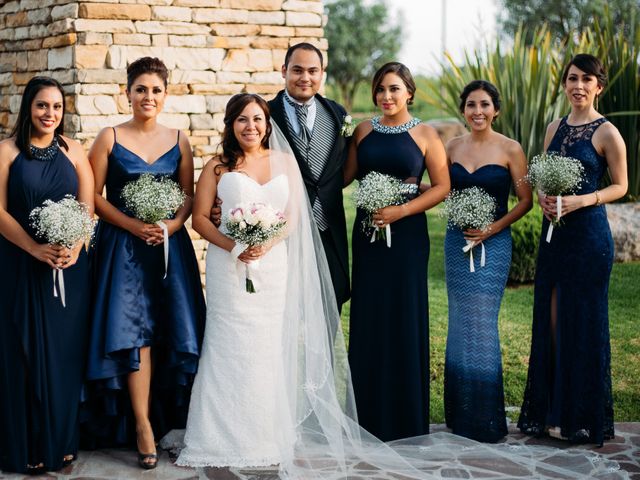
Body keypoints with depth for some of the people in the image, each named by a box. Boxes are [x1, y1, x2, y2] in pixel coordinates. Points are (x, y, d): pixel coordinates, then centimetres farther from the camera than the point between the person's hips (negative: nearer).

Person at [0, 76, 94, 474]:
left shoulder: (73, 150, 7)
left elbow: (87, 207, 4)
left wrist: (74, 248, -13)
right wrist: (36, 249, -17)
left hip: (69, 267, 2)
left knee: (64, 351, 6)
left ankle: (61, 442, 20)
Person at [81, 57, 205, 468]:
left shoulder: (178, 141, 7)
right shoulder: (110, 138, 0)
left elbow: (189, 196, 8)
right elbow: (94, 195, -3)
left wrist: (172, 225, -11)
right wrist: (134, 226, -13)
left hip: (169, 245, 2)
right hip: (122, 246, -2)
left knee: (172, 328, 1)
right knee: (132, 330, -8)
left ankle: (170, 418, 14)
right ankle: (142, 424, -3)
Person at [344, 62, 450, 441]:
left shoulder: (425, 135, -1)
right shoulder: (363, 131, 9)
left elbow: (442, 187, -4)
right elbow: (344, 176, 9)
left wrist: (400, 211, -13)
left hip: (407, 233, -3)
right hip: (367, 234, 3)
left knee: (405, 317, 1)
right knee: (368, 317, 5)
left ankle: (406, 417, 13)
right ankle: (370, 415, 16)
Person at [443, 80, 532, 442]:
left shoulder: (510, 149, -6)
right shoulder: (453, 147, 7)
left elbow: (525, 200, -4)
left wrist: (494, 228, -14)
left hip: (493, 243, -4)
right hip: (457, 240, 4)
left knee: (482, 323, -4)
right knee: (460, 322, 9)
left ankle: (486, 417, 9)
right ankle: (460, 412, 20)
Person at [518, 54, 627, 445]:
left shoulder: (606, 133, -6)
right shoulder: (555, 128, 12)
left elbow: (620, 186, -4)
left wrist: (581, 200, -17)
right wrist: (543, 197, -3)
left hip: (589, 234, -6)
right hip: (554, 232, 6)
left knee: (582, 321, -1)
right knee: (551, 319, 8)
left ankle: (582, 417, 10)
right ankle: (552, 411, 18)